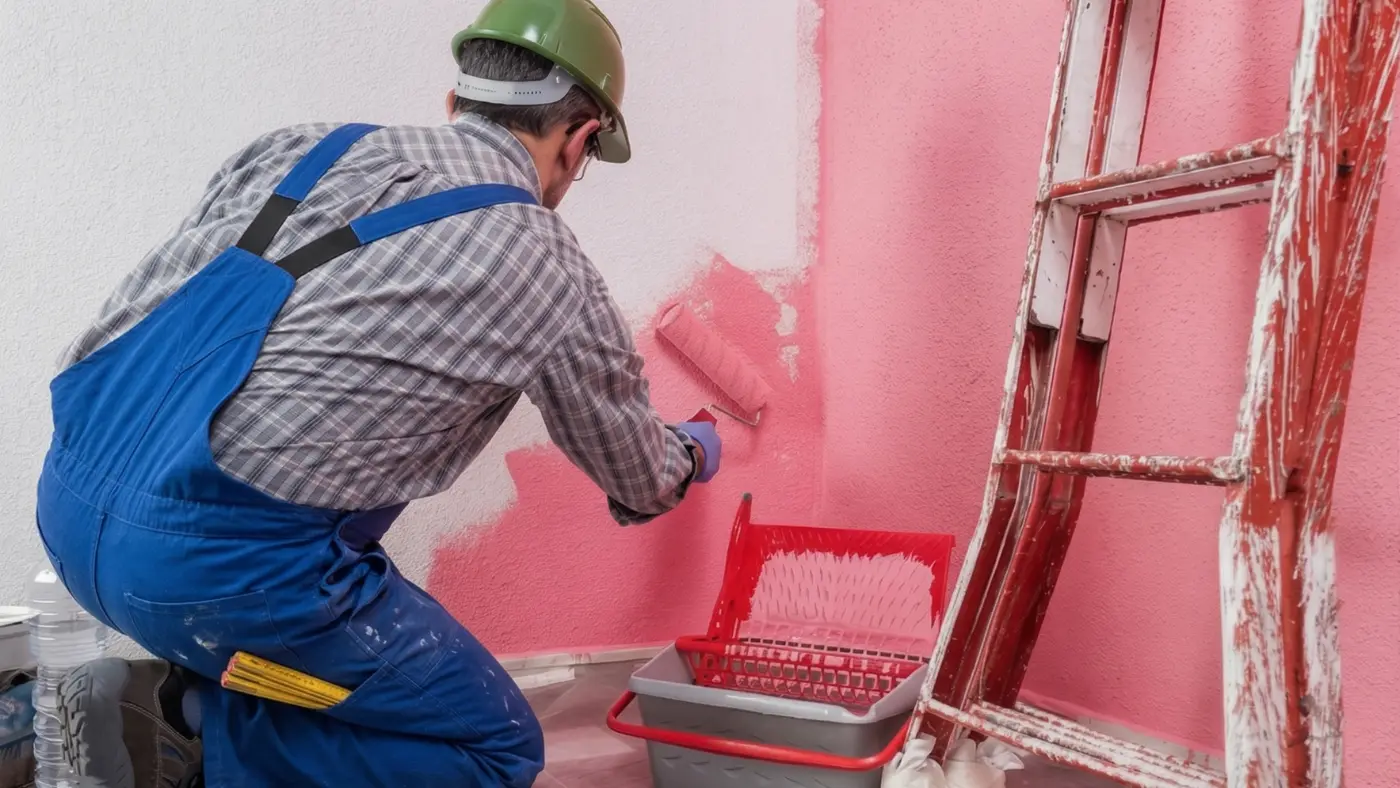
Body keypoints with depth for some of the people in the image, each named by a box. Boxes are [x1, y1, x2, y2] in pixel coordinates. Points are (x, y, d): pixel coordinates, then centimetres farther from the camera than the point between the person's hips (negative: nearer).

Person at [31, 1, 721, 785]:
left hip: (72, 499, 8)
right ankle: (190, 721, -1)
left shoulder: (303, 145, 13)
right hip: (219, 557, -8)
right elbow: (641, 484, 17)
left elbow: (148, 300, 15)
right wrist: (691, 455, 41)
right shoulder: (554, 277, 1)